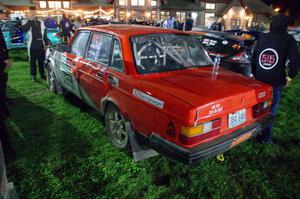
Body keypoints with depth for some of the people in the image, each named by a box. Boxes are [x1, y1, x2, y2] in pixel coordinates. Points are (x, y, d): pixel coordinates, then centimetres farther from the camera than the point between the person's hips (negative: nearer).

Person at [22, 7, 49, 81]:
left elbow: (44, 34, 13)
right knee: (32, 61, 4)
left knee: (41, 60, 11)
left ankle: (42, 74, 23)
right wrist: (30, 20, -20)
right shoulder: (27, 22, 0)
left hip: (41, 44, 2)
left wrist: (46, 43, 8)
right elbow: (24, 29, -21)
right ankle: (33, 75, 14)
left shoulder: (41, 23, 9)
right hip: (32, 45, -2)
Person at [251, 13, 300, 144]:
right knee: (270, 110, 7)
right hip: (276, 81, -3)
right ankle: (265, 138, 15)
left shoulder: (262, 37, 6)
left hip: (259, 79, 4)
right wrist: (289, 77, 0)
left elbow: (254, 57, 9)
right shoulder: (288, 39, -5)